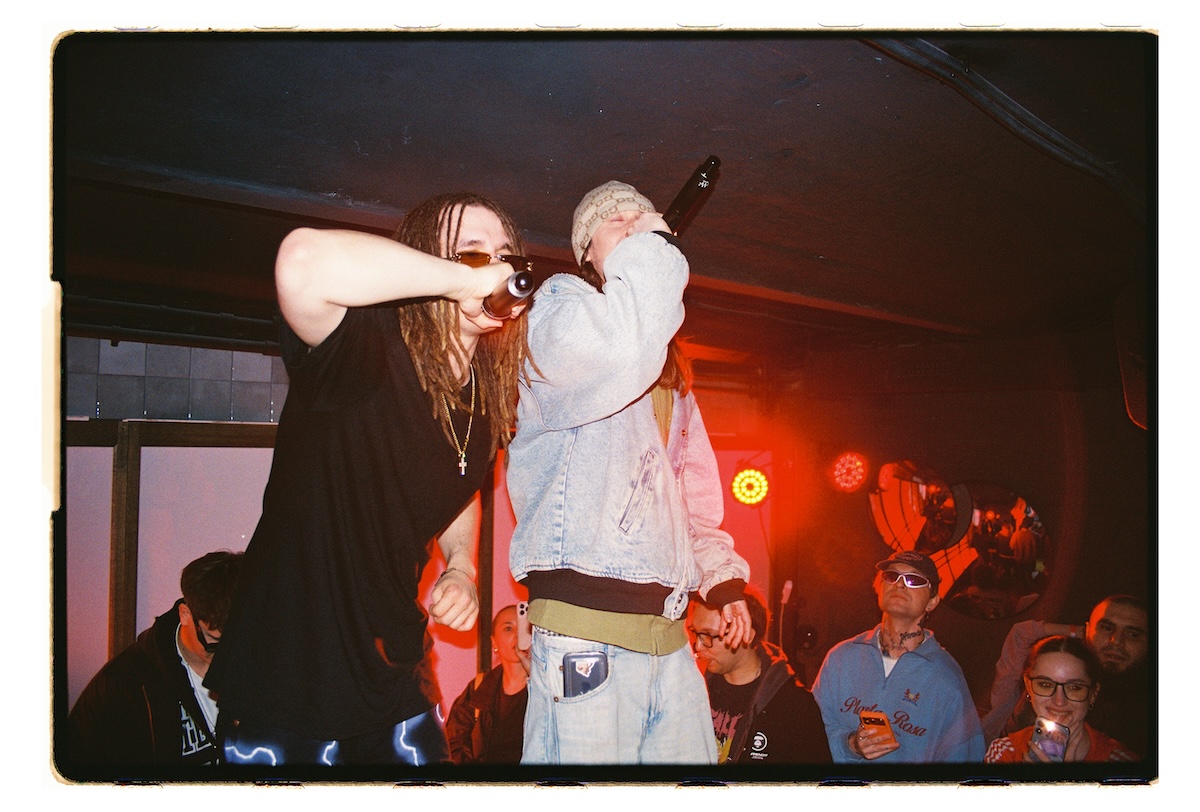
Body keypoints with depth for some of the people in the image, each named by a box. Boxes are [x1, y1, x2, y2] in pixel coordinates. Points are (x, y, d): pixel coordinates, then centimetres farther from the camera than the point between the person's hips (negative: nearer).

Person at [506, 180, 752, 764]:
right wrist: (652, 246, -8)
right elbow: (615, 352, -22)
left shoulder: (669, 369, 25)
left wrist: (720, 577, 18)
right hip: (586, 624, -7)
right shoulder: (560, 301, 3)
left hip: (667, 631, 7)